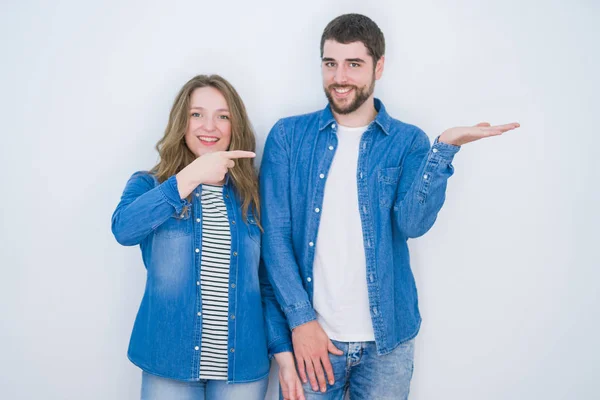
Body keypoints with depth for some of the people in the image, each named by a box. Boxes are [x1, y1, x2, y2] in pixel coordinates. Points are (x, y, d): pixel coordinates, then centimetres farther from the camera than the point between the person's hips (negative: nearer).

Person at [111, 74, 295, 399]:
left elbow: (269, 282, 7)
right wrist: (188, 178, -28)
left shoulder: (253, 196, 5)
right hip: (168, 363, -1)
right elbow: (123, 229, -21)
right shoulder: (149, 185, 1)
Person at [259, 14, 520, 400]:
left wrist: (445, 147, -22)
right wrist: (301, 319, -9)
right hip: (308, 333, 0)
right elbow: (274, 234, -4)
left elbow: (412, 222, -13)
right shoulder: (288, 135, 0)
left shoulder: (408, 141, 1)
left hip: (387, 338, 1)